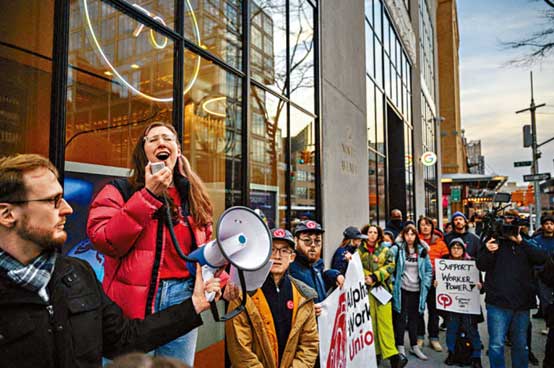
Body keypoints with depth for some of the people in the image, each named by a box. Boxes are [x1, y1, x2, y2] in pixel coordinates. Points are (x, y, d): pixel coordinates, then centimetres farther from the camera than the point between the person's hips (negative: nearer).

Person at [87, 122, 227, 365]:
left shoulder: (194, 198, 10)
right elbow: (103, 241, -16)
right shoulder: (120, 191, -2)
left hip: (183, 299, 4)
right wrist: (149, 195, -16)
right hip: (134, 303, -4)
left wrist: (221, 281, -2)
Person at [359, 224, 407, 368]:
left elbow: (390, 267, -3)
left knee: (385, 321, -5)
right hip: (366, 289, 1)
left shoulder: (385, 250, 7)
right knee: (370, 321, 5)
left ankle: (391, 353, 0)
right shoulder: (359, 250, 8)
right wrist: (365, 278, -15)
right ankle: (373, 352, 16)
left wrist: (374, 277, -11)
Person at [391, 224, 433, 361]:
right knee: (401, 318, 3)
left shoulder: (422, 250, 5)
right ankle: (400, 347, 16)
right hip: (402, 289, -3)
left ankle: (414, 346, 27)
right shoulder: (397, 249, -7)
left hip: (417, 290, 3)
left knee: (414, 318, 15)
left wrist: (425, 284, 2)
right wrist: (393, 281, -11)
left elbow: (429, 269, 10)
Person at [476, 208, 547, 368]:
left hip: (522, 303, 3)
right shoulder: (494, 240, 1)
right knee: (497, 343, -1)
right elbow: (481, 265, -4)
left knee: (521, 344, 17)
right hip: (498, 302, -3)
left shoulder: (526, 243, 9)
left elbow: (542, 258, -9)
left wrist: (521, 241, -16)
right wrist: (488, 252, -23)